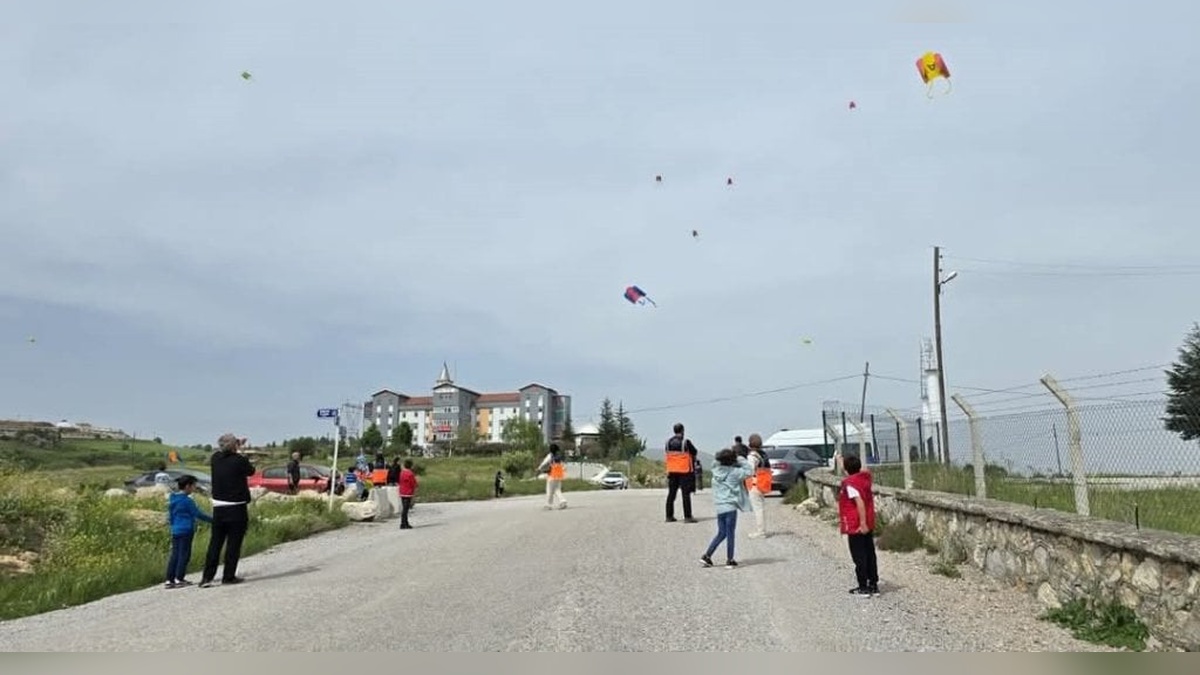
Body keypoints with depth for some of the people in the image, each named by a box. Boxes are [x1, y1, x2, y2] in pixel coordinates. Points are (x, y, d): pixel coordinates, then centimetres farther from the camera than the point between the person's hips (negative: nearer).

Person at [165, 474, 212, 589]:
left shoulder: (172, 499, 12)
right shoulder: (187, 501, -12)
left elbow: (170, 516, 20)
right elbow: (198, 514, -11)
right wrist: (213, 520, -4)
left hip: (175, 531, 8)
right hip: (186, 531, -8)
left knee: (174, 555, 9)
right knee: (184, 554, -1)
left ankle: (169, 580, 8)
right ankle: (179, 579, -1)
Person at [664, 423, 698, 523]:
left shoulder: (668, 442, 4)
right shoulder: (685, 442, -12)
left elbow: (668, 454, 8)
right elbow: (694, 452, -2)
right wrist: (693, 459, 17)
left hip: (672, 471, 5)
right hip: (684, 471, -5)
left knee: (671, 494, 11)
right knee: (686, 494, -1)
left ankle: (669, 516, 15)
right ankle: (687, 517, 0)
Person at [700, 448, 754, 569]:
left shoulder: (716, 471, 2)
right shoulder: (734, 472, -12)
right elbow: (749, 471, -5)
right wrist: (740, 459, 1)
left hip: (719, 507, 6)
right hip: (730, 506, -6)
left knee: (721, 533, 16)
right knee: (730, 533, 5)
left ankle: (707, 556, 12)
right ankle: (729, 560, 13)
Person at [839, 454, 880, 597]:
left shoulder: (849, 483, -17)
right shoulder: (865, 477, 4)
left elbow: (860, 502, -26)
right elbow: (862, 471, 29)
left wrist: (862, 523, -26)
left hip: (856, 526, -7)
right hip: (868, 525, 7)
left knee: (859, 557, 0)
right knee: (870, 555, 13)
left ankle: (863, 588, 5)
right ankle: (873, 585, 19)